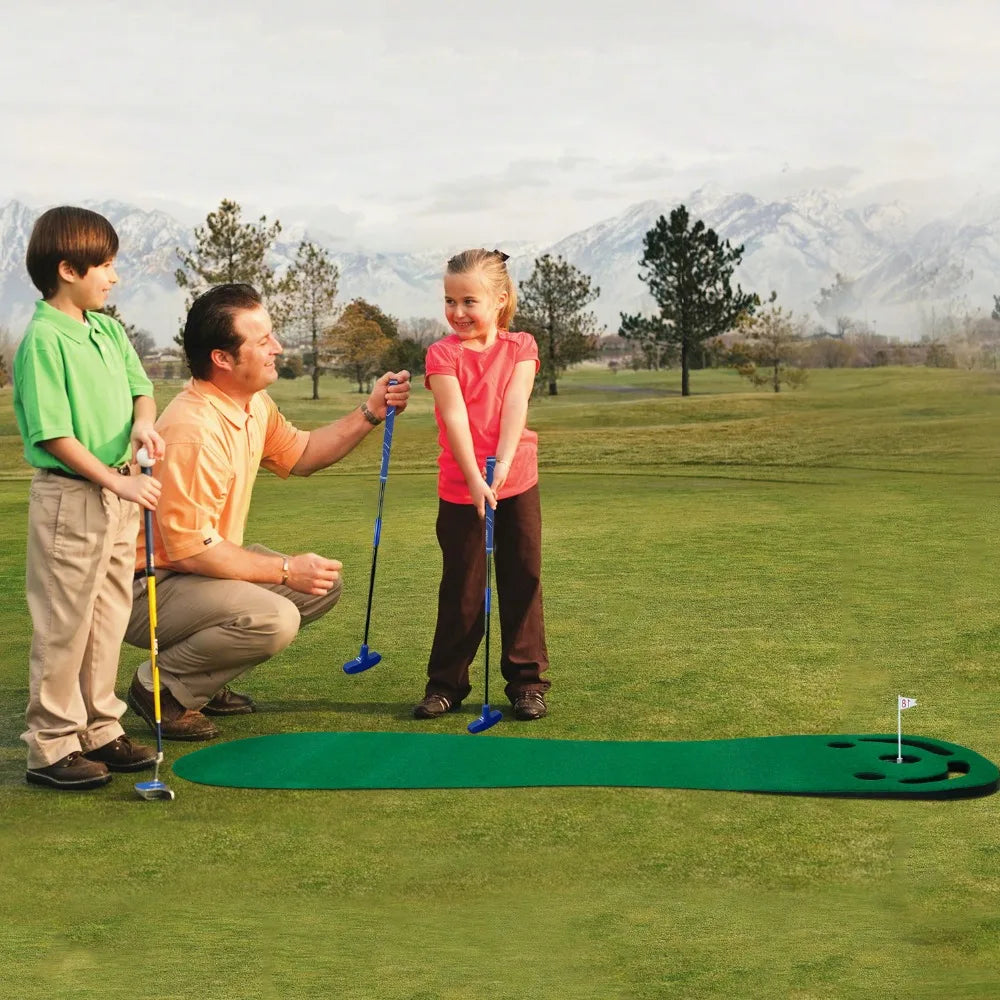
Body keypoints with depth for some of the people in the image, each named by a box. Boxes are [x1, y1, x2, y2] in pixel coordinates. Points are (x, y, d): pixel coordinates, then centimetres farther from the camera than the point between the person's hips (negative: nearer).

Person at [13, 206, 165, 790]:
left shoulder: (109, 330, 9)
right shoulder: (44, 339, -15)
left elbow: (140, 386, 16)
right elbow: (54, 434, -18)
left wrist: (143, 421, -7)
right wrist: (118, 482, -18)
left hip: (120, 493, 8)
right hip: (70, 496, -8)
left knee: (109, 617, 14)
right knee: (65, 623, 0)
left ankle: (100, 730, 25)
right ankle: (51, 746, 10)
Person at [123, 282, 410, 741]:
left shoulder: (254, 403, 2)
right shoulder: (192, 431, -28)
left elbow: (299, 454, 20)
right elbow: (190, 550, -28)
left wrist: (369, 413, 7)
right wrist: (286, 570, -19)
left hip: (203, 563, 10)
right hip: (148, 586, -10)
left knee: (323, 585, 7)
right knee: (273, 617, -30)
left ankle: (204, 682, 12)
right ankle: (161, 686, -7)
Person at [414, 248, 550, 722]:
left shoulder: (520, 347, 1)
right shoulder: (443, 353, -5)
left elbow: (514, 407, -12)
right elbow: (455, 416, -16)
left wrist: (502, 463, -26)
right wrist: (475, 478, -26)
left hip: (516, 483, 2)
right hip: (460, 487, -1)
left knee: (522, 582, 6)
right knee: (461, 589, 5)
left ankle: (527, 680, 16)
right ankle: (446, 682, 16)